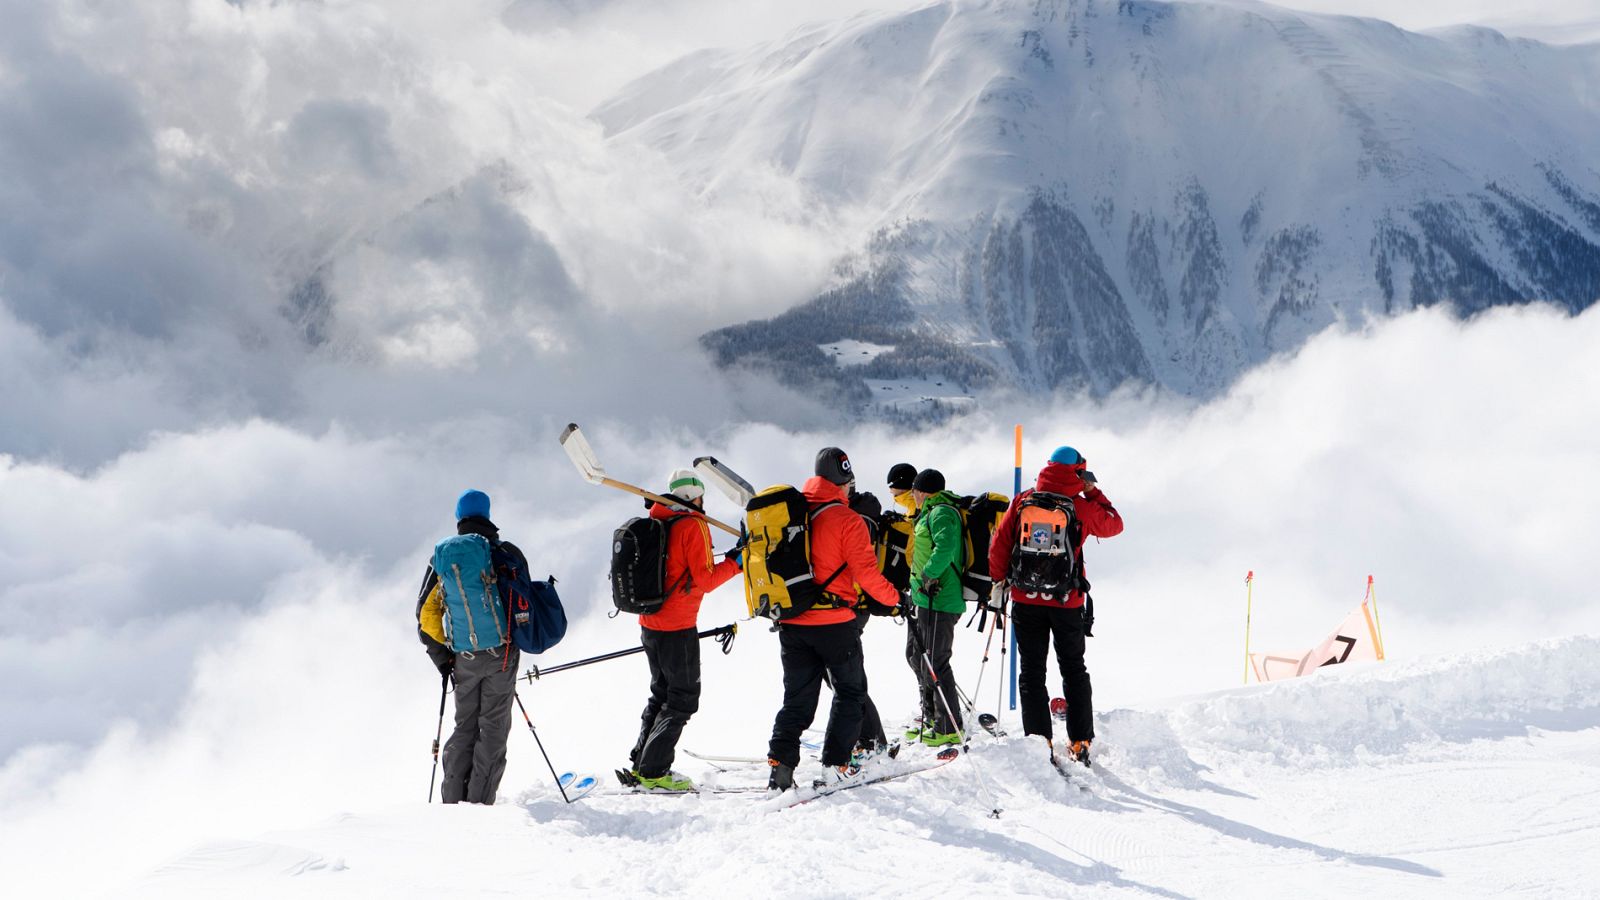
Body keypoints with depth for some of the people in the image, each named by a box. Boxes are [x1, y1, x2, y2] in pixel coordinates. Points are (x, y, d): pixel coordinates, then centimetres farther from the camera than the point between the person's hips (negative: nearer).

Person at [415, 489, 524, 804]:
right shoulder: (508, 553, -2)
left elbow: (426, 615, 1)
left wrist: (442, 656, 7)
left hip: (464, 657, 2)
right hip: (502, 654, -2)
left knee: (465, 727, 15)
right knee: (494, 728, 4)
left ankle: (453, 800, 10)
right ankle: (480, 801, -1)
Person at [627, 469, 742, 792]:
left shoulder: (654, 522, 7)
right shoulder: (693, 526, -14)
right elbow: (703, 581, -17)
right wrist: (733, 564, -5)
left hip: (649, 623, 8)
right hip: (677, 627, -8)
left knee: (662, 693, 21)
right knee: (683, 698, 1)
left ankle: (641, 763, 22)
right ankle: (653, 771, -2)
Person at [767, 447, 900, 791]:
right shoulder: (846, 519, -11)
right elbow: (865, 572, -14)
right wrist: (895, 598, 1)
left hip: (791, 624, 5)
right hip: (834, 624, -5)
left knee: (797, 698, 13)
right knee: (850, 691, 11)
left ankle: (780, 762, -1)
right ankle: (835, 765, 4)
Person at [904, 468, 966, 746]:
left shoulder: (941, 513, -13)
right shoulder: (930, 513, 19)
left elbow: (945, 546, -29)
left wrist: (929, 575, -28)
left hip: (937, 599, -11)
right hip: (924, 598, 11)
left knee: (934, 663, -8)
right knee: (916, 656, 20)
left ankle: (949, 729, -2)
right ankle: (932, 719, 30)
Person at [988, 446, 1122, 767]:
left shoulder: (1022, 501, -2)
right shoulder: (1082, 507, -5)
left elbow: (999, 544, -1)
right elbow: (1115, 524, 13)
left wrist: (999, 581, 12)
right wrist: (1093, 493, 18)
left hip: (1026, 599, 1)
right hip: (1067, 601, 0)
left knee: (1031, 672, 6)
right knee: (1074, 670, 14)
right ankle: (1080, 742, 13)